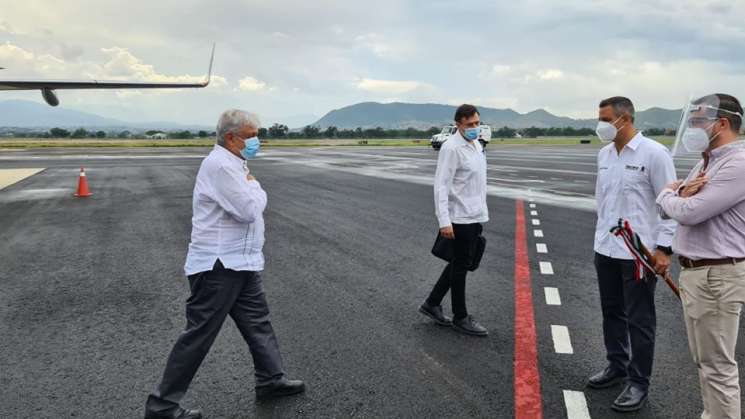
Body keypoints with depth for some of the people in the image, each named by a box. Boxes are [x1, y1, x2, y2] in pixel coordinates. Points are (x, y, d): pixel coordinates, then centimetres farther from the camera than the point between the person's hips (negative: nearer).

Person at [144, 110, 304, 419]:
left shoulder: (234, 164, 16)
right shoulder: (220, 165, -18)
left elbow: (250, 206, 20)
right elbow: (249, 210, -22)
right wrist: (254, 186, -5)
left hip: (240, 264, 10)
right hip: (218, 266, -10)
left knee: (258, 321, 18)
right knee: (199, 335, -2)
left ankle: (271, 379, 33)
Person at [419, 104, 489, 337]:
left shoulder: (476, 145, 12)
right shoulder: (452, 148, -16)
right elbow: (441, 185, -21)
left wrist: (482, 209, 20)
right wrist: (444, 221, -26)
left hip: (476, 217, 9)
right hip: (461, 218, -9)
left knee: (458, 264, 16)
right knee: (460, 267, 4)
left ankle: (432, 304, 28)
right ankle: (460, 318, 18)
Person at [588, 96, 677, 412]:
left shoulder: (654, 153, -12)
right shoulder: (604, 154, 8)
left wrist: (663, 248, -15)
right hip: (605, 250, 7)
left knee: (639, 320, 4)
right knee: (612, 313, 17)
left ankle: (638, 383, 17)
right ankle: (617, 367, 34)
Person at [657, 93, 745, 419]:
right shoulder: (706, 163, 13)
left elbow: (689, 212, -24)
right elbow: (671, 209, 12)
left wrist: (667, 195, -3)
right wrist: (682, 194, -11)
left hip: (717, 276, -10)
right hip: (693, 271, 10)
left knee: (717, 364, 0)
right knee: (704, 359, 20)